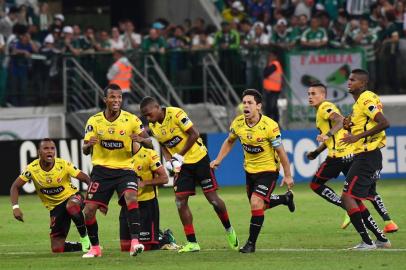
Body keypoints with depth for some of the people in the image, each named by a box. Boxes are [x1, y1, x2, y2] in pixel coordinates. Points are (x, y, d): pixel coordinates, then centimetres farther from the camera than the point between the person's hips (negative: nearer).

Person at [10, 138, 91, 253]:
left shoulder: (63, 165, -19)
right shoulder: (32, 169, -15)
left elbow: (87, 179, -17)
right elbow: (15, 187, -8)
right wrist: (15, 207, -24)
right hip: (55, 206, 3)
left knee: (71, 206, -42)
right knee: (57, 249, -5)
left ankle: (85, 238, -16)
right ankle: (82, 246, 25)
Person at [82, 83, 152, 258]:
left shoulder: (131, 120, -5)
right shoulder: (94, 121, -1)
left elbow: (149, 142, 0)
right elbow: (85, 150, 2)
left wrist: (141, 139, -24)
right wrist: (89, 145, -23)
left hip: (124, 169, -2)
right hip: (101, 170, 2)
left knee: (131, 198, -29)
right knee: (89, 210, -6)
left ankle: (135, 243, -32)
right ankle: (95, 248, 16)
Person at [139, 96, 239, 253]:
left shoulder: (176, 114, -21)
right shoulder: (153, 126, 0)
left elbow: (194, 134, -20)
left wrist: (179, 156, -20)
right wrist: (169, 161, -7)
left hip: (198, 159, -6)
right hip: (181, 164, 6)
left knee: (212, 198, -3)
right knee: (180, 200, -7)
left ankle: (229, 230, 22)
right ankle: (192, 243, -1)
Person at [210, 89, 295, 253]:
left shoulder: (270, 126, -24)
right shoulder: (238, 123, -10)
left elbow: (281, 152, -15)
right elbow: (229, 141, 12)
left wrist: (287, 176, -10)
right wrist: (218, 159, 2)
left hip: (268, 170, -6)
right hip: (250, 170, 6)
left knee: (256, 204, -21)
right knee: (256, 205, 20)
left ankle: (251, 243, -6)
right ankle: (286, 198, 48)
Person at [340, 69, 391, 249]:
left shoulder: (366, 99, -13)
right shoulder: (359, 102, 18)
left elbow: (384, 123, -25)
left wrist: (358, 136, -23)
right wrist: (349, 126, 6)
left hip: (367, 157, -11)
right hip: (365, 156, 11)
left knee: (348, 197, -11)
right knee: (356, 201, 14)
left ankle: (367, 241, -11)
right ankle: (381, 239, 17)